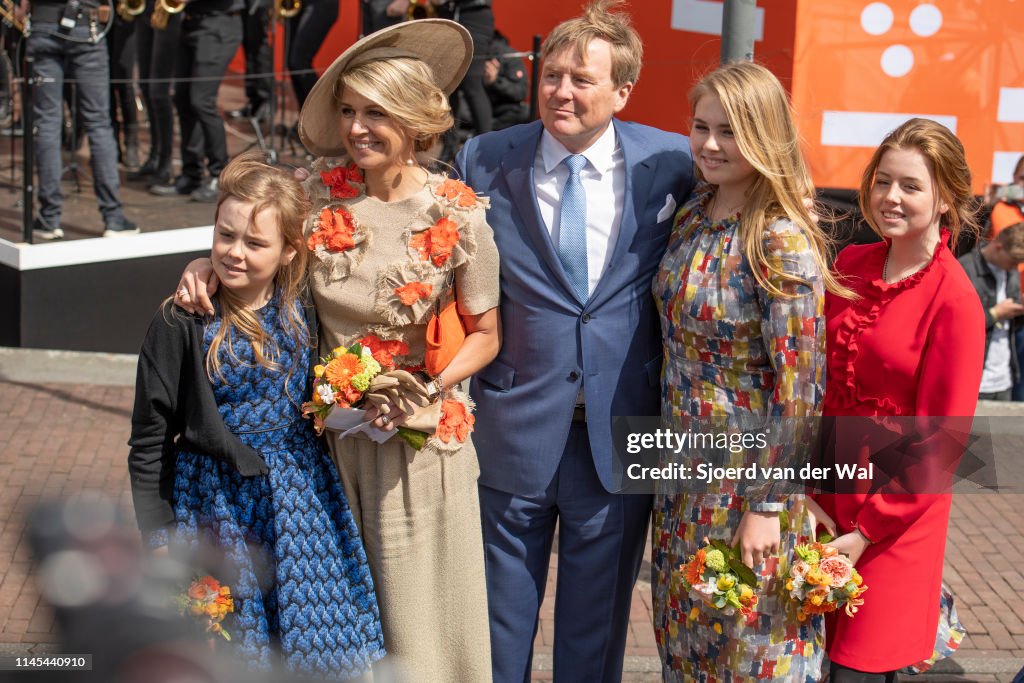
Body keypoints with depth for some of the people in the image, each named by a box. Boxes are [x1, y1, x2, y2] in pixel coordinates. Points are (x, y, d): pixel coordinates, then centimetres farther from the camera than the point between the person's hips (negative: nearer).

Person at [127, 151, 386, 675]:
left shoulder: (299, 309, -1)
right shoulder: (181, 326, -13)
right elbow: (148, 445, -7)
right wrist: (160, 542, -8)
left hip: (302, 495, 4)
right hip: (218, 503, -3)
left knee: (308, 638, 10)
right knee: (231, 646, 6)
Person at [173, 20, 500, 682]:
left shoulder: (457, 216, -12)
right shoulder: (323, 192, -5)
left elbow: (484, 334, -2)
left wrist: (431, 391, -18)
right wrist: (209, 265, -10)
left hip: (418, 432, -3)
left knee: (414, 607, 7)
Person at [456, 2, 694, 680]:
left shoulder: (669, 162, -4)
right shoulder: (485, 160, -5)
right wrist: (467, 378, -3)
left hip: (620, 432, 0)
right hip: (516, 427, 0)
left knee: (597, 622, 15)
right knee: (502, 622, 12)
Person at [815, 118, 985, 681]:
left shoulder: (954, 301, -15)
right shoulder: (850, 264, 2)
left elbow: (941, 443, -14)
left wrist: (866, 531, -15)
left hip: (896, 509, -5)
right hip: (826, 490, 5)